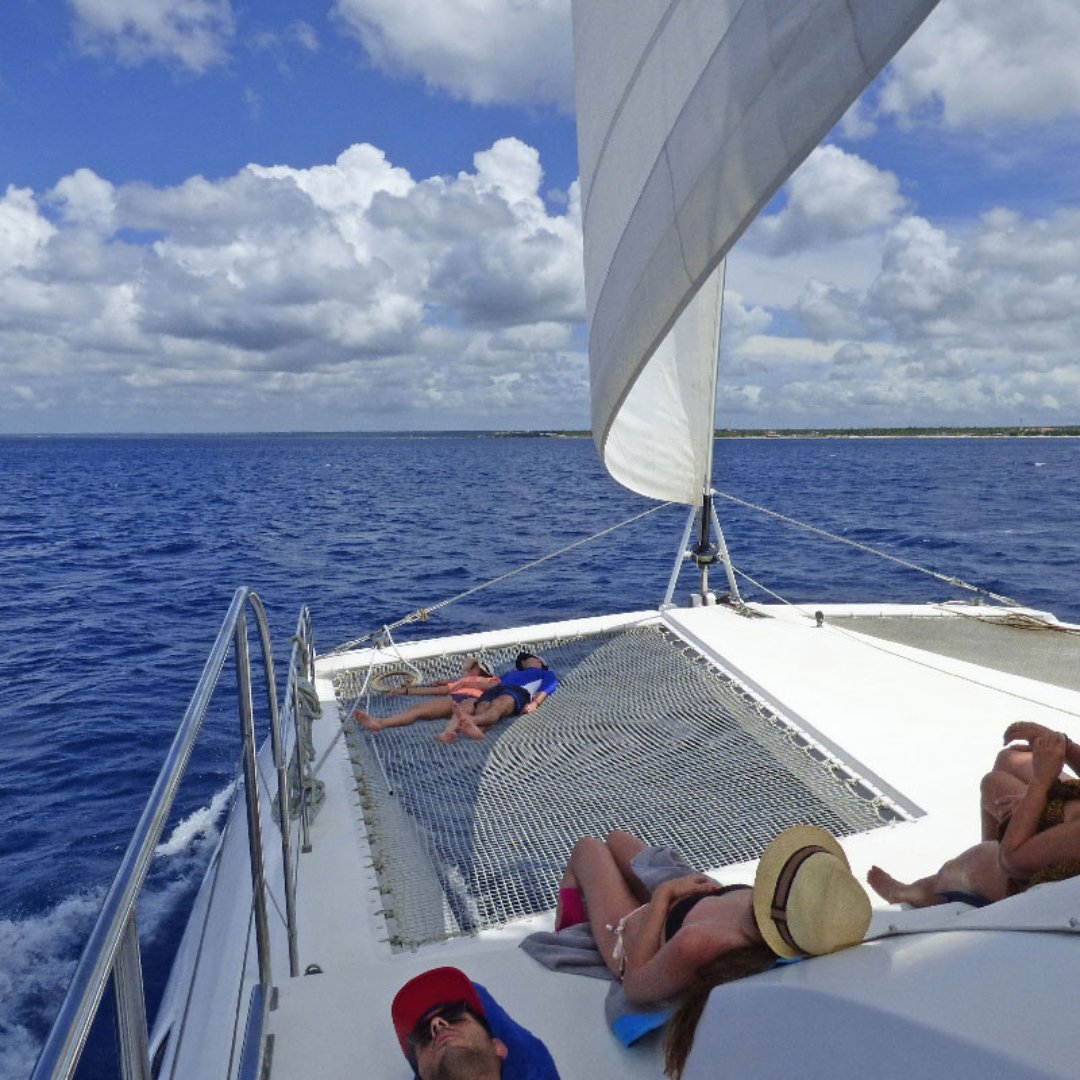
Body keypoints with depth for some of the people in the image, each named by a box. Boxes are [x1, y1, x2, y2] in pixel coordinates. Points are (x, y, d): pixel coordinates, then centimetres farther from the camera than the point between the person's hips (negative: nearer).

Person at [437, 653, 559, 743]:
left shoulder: (546, 674, 35)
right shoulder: (510, 674, 45)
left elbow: (550, 685, 12)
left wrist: (535, 703, -11)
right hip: (495, 689, 4)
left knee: (498, 706, -37)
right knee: (482, 709, -33)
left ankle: (470, 720, -67)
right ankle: (475, 728, -66)